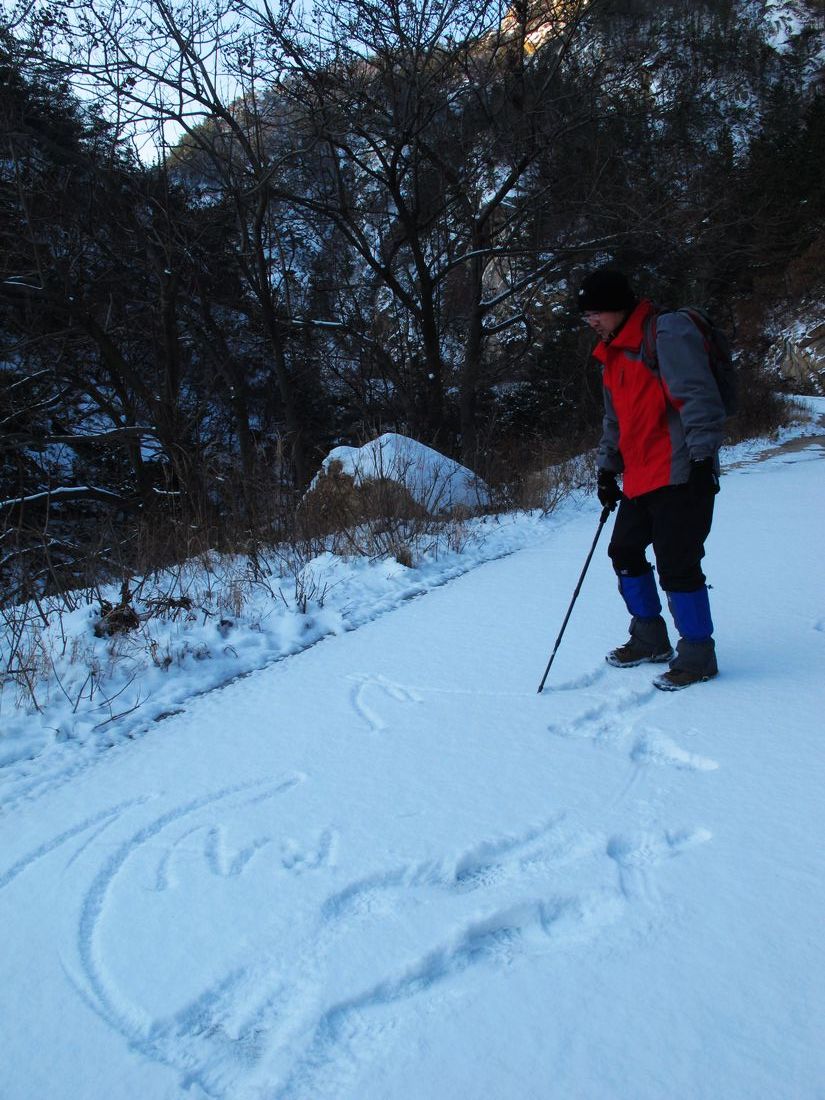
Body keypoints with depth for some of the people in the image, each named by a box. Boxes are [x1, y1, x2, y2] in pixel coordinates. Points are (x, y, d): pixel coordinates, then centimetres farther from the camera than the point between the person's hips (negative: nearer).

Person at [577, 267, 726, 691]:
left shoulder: (667, 332, -10)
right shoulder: (613, 356, 18)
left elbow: (699, 397, -17)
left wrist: (702, 458, -22)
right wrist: (607, 469, 20)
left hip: (679, 475, -9)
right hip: (639, 478, 10)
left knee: (676, 565, -7)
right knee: (624, 552, 14)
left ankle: (698, 655, 9)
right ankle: (650, 639, 29)